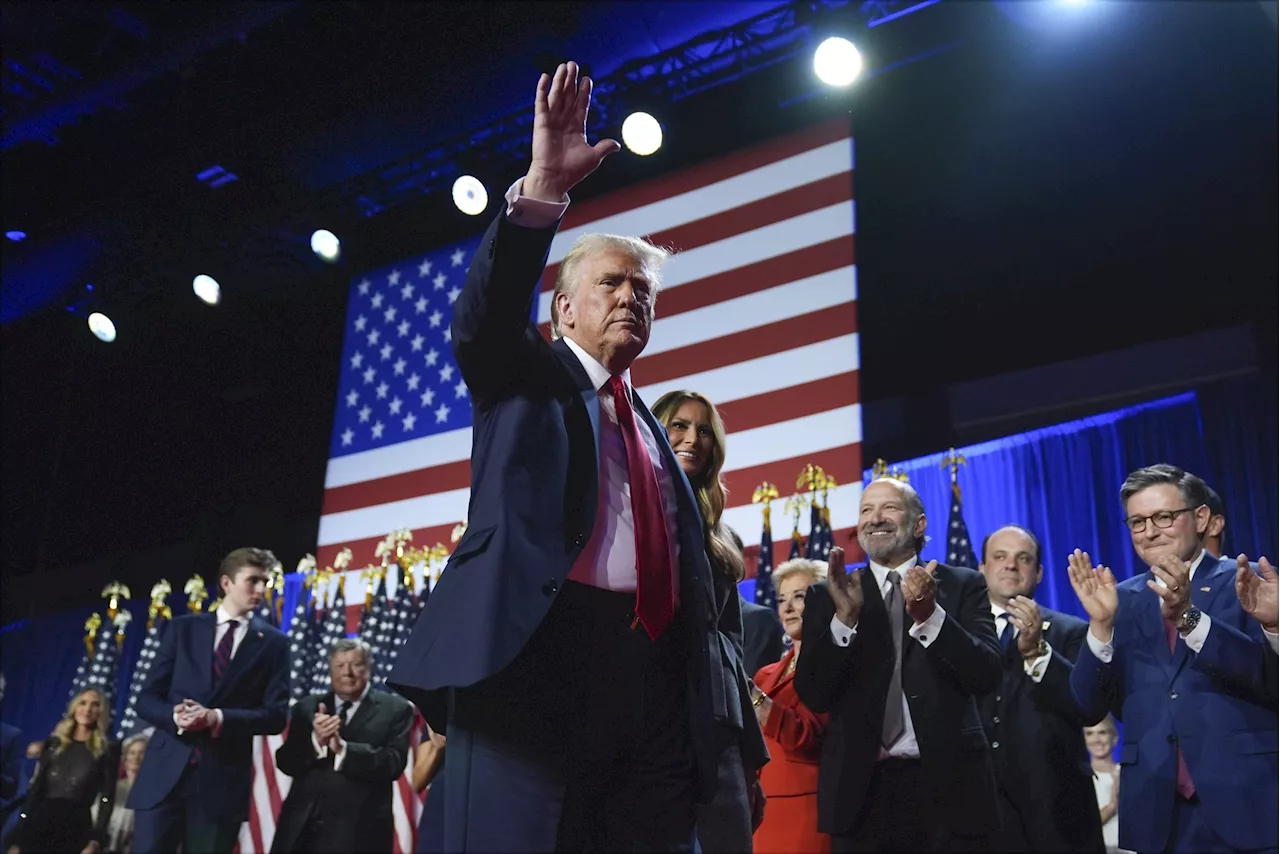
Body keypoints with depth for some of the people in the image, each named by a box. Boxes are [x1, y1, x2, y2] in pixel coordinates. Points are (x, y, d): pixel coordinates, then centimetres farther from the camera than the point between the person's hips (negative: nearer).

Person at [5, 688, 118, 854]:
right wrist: (17, 838, 3)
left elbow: (107, 798, -1)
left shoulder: (108, 750, 4)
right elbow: (35, 789, 9)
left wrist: (96, 841, -11)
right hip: (40, 822, 2)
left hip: (76, 827, -2)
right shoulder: (53, 743, 12)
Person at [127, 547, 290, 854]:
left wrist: (219, 718, -15)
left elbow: (276, 714, 0)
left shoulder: (273, 642, 7)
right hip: (165, 772, 1)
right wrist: (174, 715, -15)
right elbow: (146, 697, 8)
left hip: (222, 780, -1)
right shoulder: (182, 628, 10)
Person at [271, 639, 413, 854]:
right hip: (302, 826, 4)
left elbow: (394, 763, -10)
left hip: (357, 830, -3)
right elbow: (285, 762, 5)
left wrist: (343, 749, -22)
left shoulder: (395, 710, 2)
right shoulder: (307, 708, 13)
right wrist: (315, 741, -15)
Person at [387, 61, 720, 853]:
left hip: (654, 677, 6)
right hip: (535, 658, -5)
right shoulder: (525, 378, 14)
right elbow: (485, 315, -9)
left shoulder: (654, 428, 28)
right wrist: (542, 189, -23)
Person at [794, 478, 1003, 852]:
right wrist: (844, 618, -16)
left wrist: (929, 615, -21)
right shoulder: (828, 595, 5)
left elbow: (987, 675, -7)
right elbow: (812, 695, -3)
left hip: (948, 787, 0)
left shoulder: (963, 585, 4)